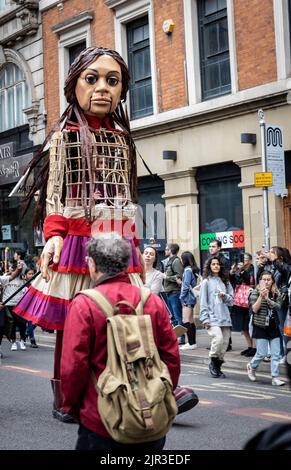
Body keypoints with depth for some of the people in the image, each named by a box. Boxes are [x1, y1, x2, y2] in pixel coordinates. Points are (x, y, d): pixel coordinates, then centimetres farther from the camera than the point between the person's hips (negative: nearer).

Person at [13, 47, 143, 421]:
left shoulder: (122, 138, 17)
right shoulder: (65, 134, 3)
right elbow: (54, 193, -4)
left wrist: (134, 247, 15)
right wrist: (54, 235, -19)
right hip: (77, 241, -4)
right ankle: (63, 400, 12)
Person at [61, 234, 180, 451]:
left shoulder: (83, 304, -11)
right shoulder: (154, 301, -1)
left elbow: (73, 365, -13)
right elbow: (172, 358, 2)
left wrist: (71, 406, 4)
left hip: (100, 426, -3)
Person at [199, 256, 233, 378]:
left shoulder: (225, 281, 15)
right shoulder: (206, 282, 3)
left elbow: (231, 300, 15)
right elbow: (203, 301, -1)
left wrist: (225, 297, -7)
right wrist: (205, 319, -7)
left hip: (225, 317, 5)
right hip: (212, 317, -5)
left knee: (225, 342, 1)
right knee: (218, 338, -22)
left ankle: (217, 367, 17)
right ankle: (213, 363, 0)